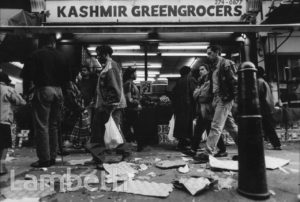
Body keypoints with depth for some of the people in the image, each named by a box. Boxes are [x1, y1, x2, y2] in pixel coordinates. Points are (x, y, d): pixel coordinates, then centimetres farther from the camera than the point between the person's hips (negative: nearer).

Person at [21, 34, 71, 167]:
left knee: (41, 125, -1)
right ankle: (52, 157, 16)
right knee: (54, 125, 10)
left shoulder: (36, 55, -1)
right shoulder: (59, 56, 10)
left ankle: (44, 159, 1)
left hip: (42, 90, -4)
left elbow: (27, 74, -7)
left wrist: (27, 90, 2)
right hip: (57, 91, 4)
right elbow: (67, 75, 10)